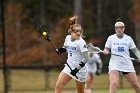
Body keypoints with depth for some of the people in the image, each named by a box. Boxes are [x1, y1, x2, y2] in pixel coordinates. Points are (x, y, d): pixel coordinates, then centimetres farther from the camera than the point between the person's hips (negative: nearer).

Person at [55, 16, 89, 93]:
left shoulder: (81, 42, -18)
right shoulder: (68, 38, 1)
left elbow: (86, 58, -20)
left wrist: (77, 69, -25)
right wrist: (61, 50, 1)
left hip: (79, 69, -6)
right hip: (69, 67, 6)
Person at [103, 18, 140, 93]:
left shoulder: (128, 39, 2)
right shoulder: (111, 38, 2)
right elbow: (107, 50, 8)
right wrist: (105, 51, -14)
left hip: (127, 65, 2)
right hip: (114, 65, -2)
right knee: (113, 84, -22)